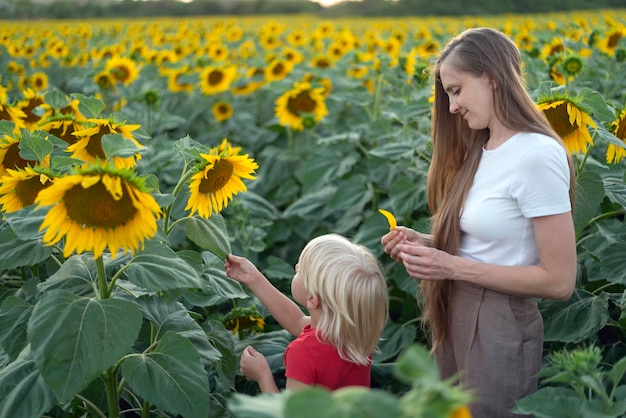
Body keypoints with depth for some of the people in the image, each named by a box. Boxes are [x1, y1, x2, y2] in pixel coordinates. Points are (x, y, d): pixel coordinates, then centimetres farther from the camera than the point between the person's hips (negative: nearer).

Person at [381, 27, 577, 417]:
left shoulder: (537, 155, -20)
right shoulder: (481, 150, 6)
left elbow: (559, 281, -20)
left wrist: (454, 267, -21)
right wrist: (425, 243, -3)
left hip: (500, 326, -8)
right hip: (454, 318, 8)